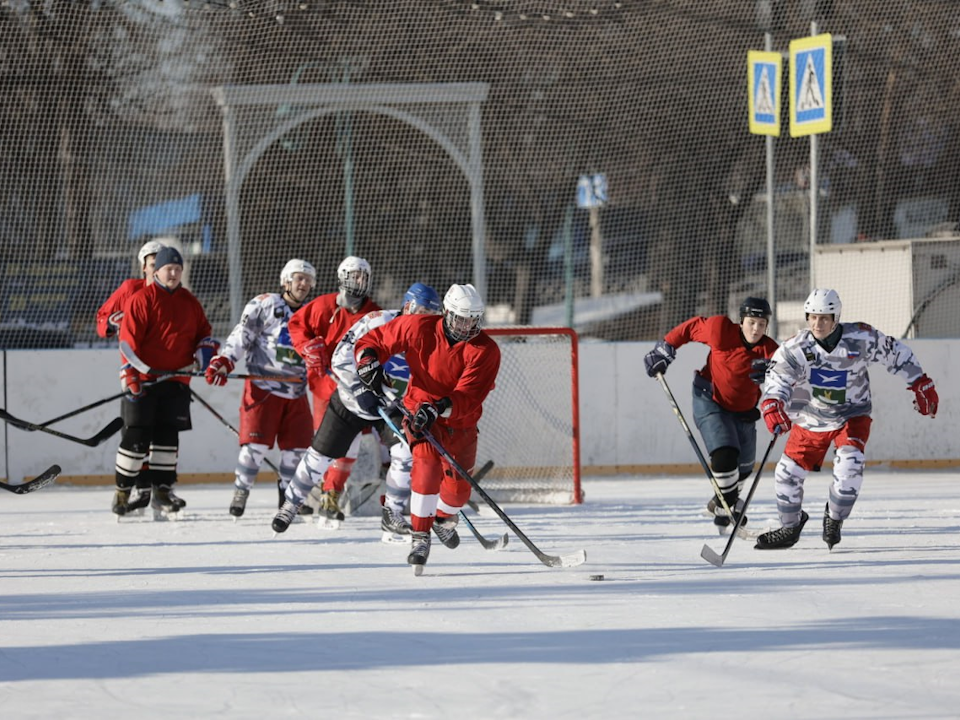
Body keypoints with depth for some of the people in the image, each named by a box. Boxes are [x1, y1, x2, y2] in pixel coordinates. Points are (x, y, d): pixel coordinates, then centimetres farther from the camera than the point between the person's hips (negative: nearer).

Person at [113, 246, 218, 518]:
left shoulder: (190, 302, 12)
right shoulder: (141, 300, -6)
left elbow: (203, 330, 23)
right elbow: (129, 340, -11)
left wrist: (206, 349, 1)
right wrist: (130, 376, -16)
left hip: (176, 382, 5)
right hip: (144, 381, -5)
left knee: (168, 436, 6)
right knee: (136, 437, -5)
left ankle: (162, 491, 12)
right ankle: (122, 492, 5)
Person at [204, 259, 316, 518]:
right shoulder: (264, 305, -3)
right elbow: (241, 336, -9)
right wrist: (224, 361, -21)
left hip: (296, 392, 5)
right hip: (263, 387, -5)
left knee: (297, 445, 4)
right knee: (256, 443, -10)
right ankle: (240, 493, 4)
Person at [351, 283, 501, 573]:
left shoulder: (486, 350, -17)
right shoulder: (419, 328, -14)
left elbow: (469, 396, -26)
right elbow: (376, 339, -3)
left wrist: (440, 407, -43)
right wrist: (368, 359, -25)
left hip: (460, 422, 2)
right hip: (419, 409, -2)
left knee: (458, 485, 2)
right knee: (427, 461, -27)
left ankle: (444, 517, 40)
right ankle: (420, 536, -20)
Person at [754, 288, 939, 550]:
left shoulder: (861, 338, -19)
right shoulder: (794, 349, -21)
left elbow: (895, 353, -4)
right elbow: (777, 379, -32)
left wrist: (921, 386, 1)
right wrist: (772, 407, -53)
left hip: (852, 416, -2)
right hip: (811, 419, 2)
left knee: (849, 465, -24)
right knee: (788, 471, 1)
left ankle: (834, 518, 0)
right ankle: (790, 527, 25)